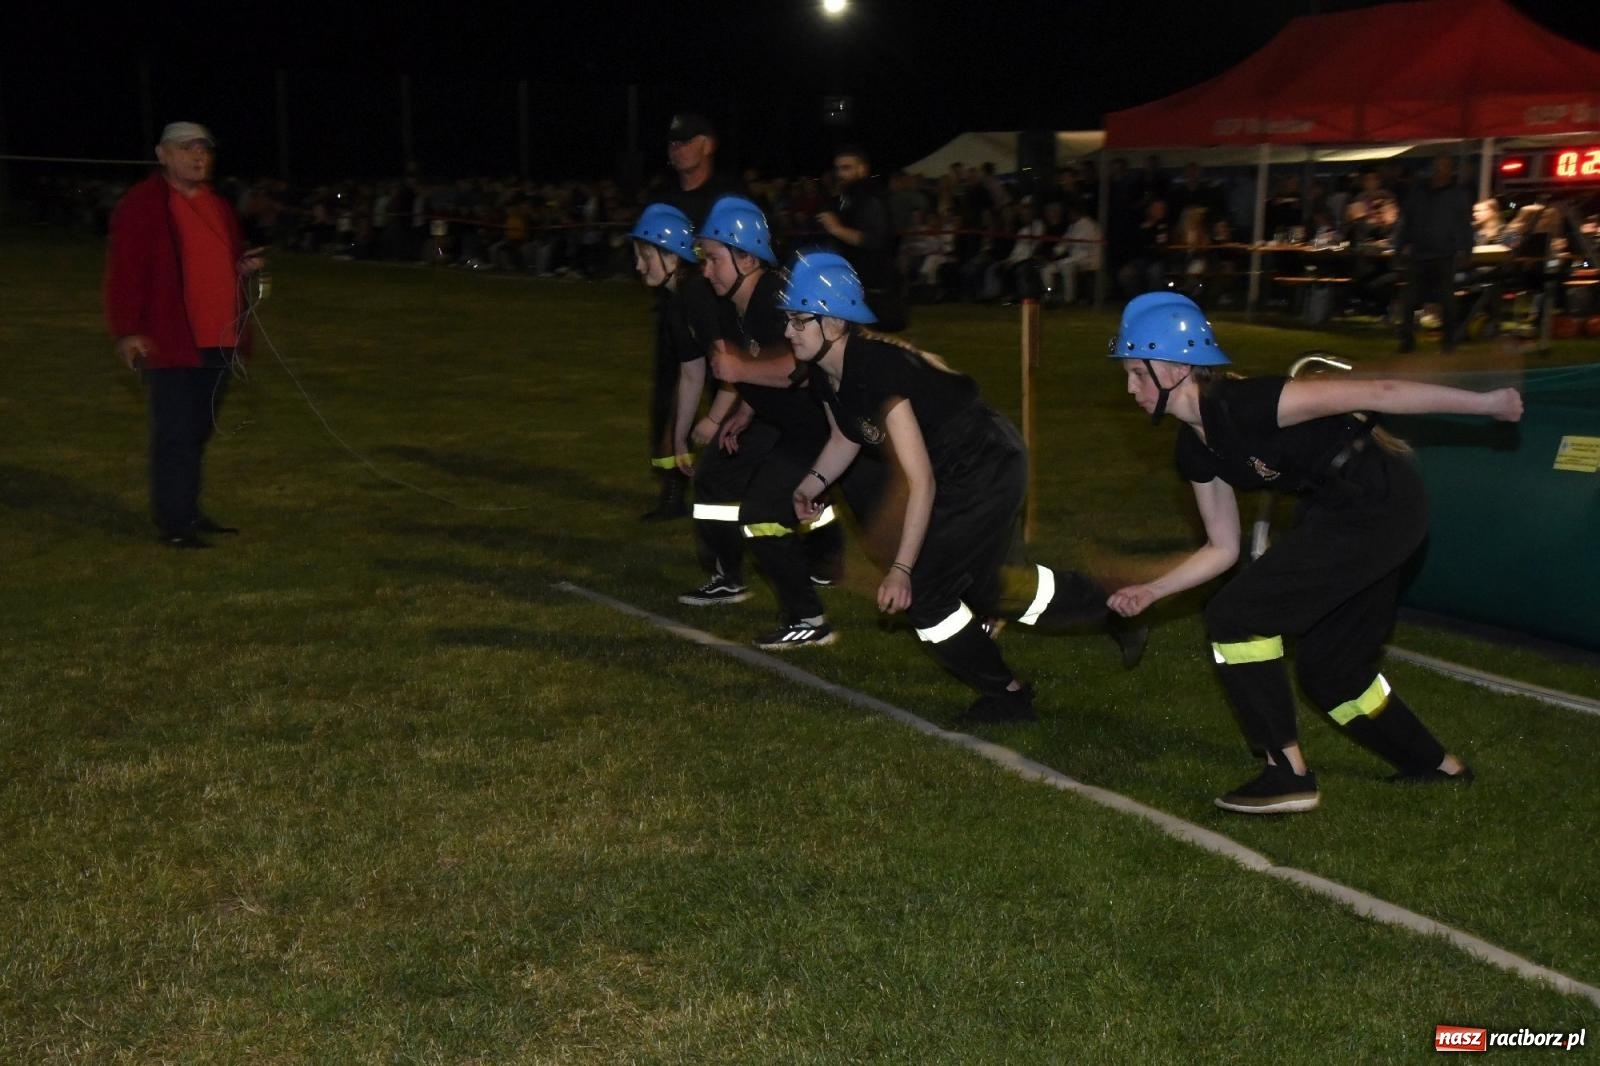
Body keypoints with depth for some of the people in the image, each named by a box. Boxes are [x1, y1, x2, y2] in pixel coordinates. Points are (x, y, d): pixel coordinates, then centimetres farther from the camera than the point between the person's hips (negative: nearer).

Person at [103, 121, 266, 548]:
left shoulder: (218, 207, 16)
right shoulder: (142, 205, -7)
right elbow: (124, 272, -11)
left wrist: (245, 266, 6)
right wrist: (127, 331, -18)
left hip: (218, 338, 7)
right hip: (170, 341, -7)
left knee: (198, 431, 14)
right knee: (175, 433, -4)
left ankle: (188, 511, 24)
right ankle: (173, 522, 2)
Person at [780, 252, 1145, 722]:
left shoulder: (877, 370, -33)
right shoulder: (824, 375, -7)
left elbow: (922, 481, -34)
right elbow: (846, 438, 13)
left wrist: (901, 569, -34)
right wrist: (815, 481, -6)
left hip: (990, 470, -9)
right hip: (958, 475, 9)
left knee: (921, 592, -7)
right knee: (991, 583, 22)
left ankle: (1006, 695, 13)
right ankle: (1116, 615, 40)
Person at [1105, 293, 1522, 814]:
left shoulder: (1243, 405, -24)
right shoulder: (1196, 449, 3)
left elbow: (1375, 393, -20)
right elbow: (1223, 549, 12)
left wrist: (1485, 402, -15)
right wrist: (1151, 590, 2)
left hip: (1380, 505, -9)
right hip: (1343, 512, 9)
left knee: (1234, 617, -12)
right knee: (1328, 670, 18)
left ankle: (1288, 776, -2)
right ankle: (1437, 766, 37)